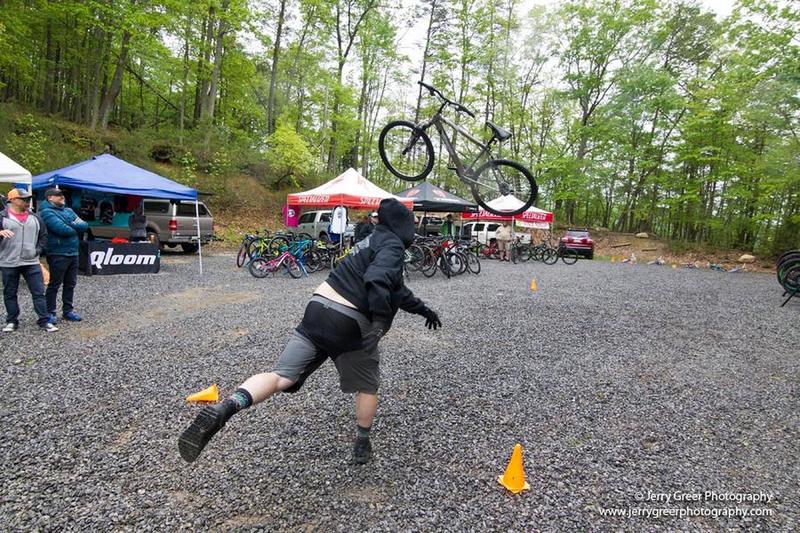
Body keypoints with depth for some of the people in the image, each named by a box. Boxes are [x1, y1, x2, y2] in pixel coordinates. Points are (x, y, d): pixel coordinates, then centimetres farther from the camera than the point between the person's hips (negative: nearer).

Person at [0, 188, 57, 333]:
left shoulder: (34, 218, 10)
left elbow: (43, 235, 16)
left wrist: (38, 250, 3)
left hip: (31, 262, 2)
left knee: (39, 292, 0)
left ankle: (44, 321, 5)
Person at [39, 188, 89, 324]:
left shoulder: (68, 210, 17)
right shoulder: (47, 212, -7)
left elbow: (84, 225, 7)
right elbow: (62, 229, -20)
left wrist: (73, 225, -12)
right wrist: (76, 229, -2)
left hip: (73, 253, 7)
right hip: (58, 255, -7)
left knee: (71, 284, 12)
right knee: (54, 284, 0)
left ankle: (68, 310, 22)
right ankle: (49, 312, 9)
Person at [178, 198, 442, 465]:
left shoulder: (373, 241, 25)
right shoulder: (393, 245, -3)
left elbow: (393, 289, 36)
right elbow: (377, 281, -25)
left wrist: (422, 309, 43)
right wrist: (381, 320, -24)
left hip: (318, 307, 7)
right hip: (350, 325, -6)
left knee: (281, 376, -4)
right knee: (367, 385, 19)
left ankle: (222, 409, -25)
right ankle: (362, 444, 29)